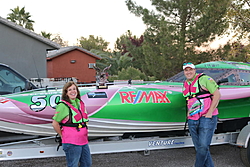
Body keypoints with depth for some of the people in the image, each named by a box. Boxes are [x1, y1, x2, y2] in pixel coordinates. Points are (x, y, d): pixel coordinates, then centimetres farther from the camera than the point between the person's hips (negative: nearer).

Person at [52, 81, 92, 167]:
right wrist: (62, 136, -2)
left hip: (83, 141, 8)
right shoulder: (63, 105, -12)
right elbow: (55, 124, -12)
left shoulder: (80, 103, 10)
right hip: (71, 143, -7)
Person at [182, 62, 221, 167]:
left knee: (203, 146, -11)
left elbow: (217, 94, -8)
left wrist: (210, 112, -12)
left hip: (206, 118, -6)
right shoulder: (185, 85, 17)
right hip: (192, 120, 7)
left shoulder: (204, 79, -4)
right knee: (199, 148, 6)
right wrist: (188, 112, 13)